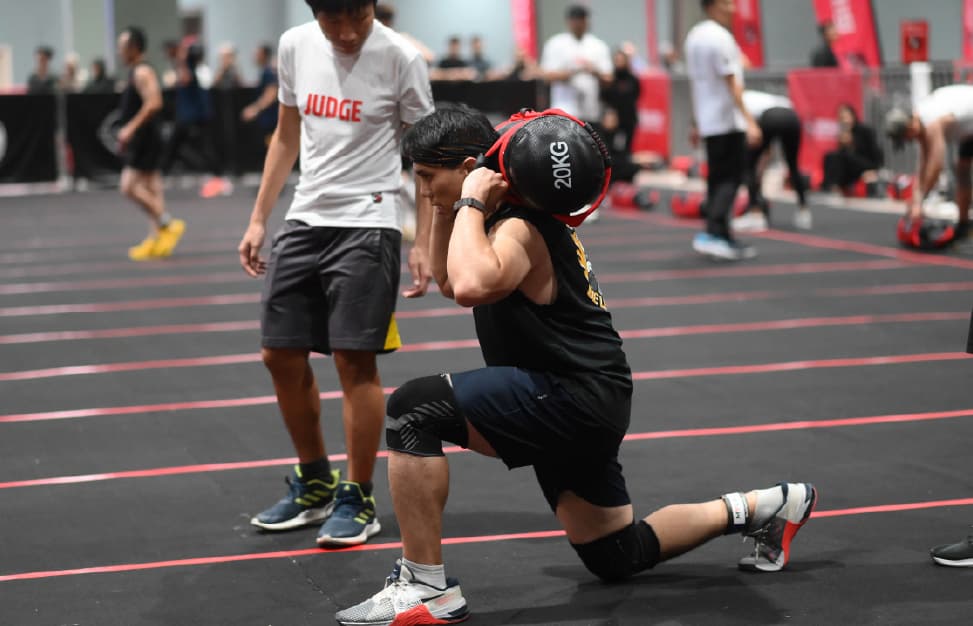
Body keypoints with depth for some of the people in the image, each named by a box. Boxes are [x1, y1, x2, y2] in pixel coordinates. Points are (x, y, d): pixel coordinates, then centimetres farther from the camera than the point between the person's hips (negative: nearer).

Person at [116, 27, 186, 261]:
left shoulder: (142, 72, -14)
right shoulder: (135, 72, 17)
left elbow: (153, 103, -26)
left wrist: (131, 128, -27)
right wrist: (127, 132, 24)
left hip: (144, 138, -10)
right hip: (139, 140, 10)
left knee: (130, 186, -12)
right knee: (150, 189, 8)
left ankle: (168, 224, -9)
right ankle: (155, 241, 9)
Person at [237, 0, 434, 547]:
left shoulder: (400, 58, -11)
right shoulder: (295, 46, 3)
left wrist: (423, 245, -11)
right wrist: (259, 220, 13)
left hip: (367, 225, -5)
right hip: (304, 220, 6)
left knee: (355, 359, -8)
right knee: (281, 355, 7)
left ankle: (358, 501, 7)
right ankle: (314, 485, 25)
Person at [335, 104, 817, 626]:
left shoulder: (518, 228, -17)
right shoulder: (511, 216, 12)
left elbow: (472, 286, -39)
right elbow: (449, 282, 26)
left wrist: (470, 204, -25)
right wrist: (447, 207, 12)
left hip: (574, 397, -11)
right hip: (578, 404, 11)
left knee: (412, 410, -22)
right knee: (615, 556, 23)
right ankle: (760, 508, 33)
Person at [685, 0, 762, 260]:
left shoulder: (693, 36, 11)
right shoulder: (720, 37, -15)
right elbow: (732, 83, -20)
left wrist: (696, 122, 22)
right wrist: (749, 121, -22)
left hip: (707, 121, 9)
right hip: (727, 121, -9)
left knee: (717, 179, 12)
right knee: (731, 178, -7)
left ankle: (723, 239, 14)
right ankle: (712, 233, -17)